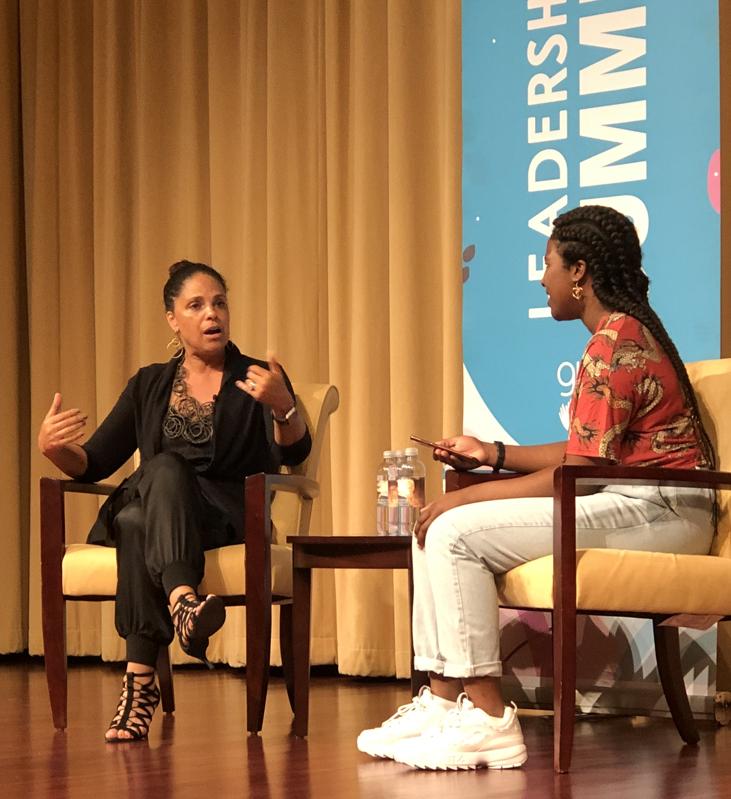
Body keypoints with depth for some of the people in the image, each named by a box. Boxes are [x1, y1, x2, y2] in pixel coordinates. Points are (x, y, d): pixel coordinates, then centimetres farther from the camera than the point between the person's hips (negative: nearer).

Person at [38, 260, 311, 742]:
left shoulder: (256, 381, 10)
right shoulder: (150, 385, 19)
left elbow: (293, 455, -8)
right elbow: (94, 464, 13)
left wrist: (284, 408, -31)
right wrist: (54, 449, -11)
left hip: (229, 520, -2)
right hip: (150, 508, 3)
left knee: (165, 471, -36)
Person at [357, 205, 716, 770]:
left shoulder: (614, 347, -16)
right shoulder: (626, 333, 17)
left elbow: (578, 473, -19)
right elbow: (584, 452, 15)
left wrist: (468, 497, -13)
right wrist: (494, 454, 14)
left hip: (657, 512, -11)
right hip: (638, 505, 11)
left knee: (456, 533, -19)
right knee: (437, 530, 7)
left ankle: (490, 721, -18)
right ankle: (441, 702, 2)